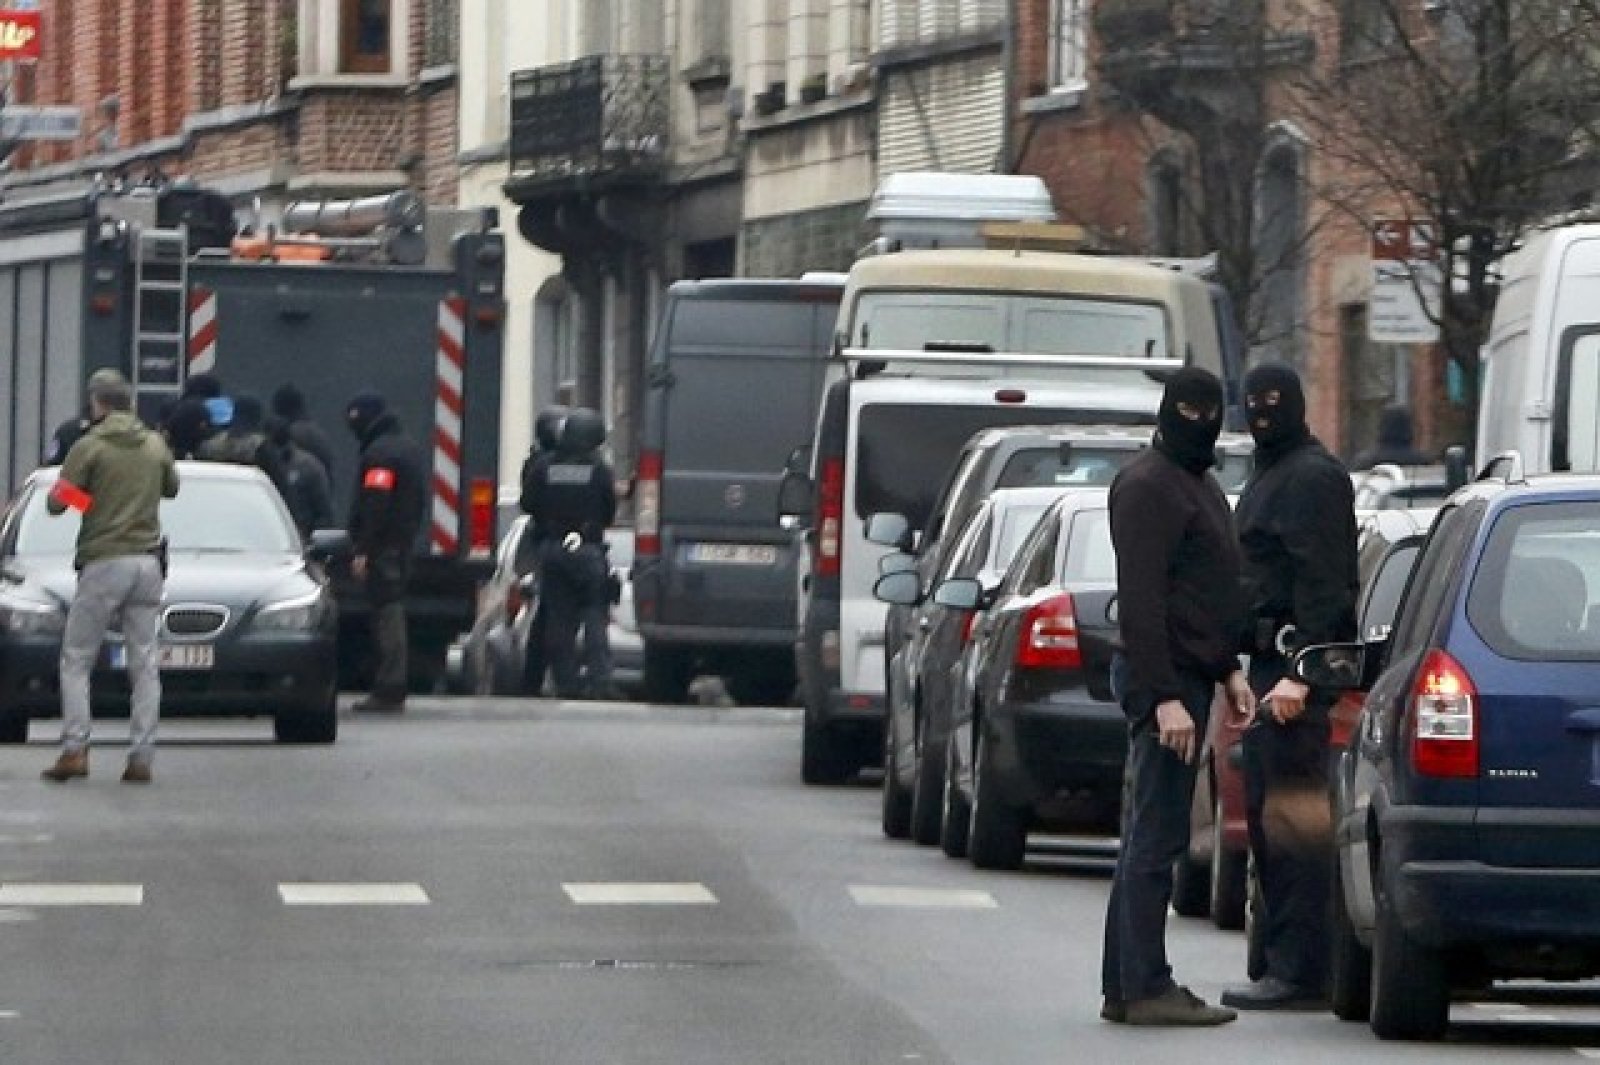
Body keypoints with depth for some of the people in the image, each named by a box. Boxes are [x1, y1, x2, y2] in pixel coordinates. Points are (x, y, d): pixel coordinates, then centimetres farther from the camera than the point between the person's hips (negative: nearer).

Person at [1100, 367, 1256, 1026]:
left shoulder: (1201, 485, 19)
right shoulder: (1146, 485, -12)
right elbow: (1140, 600, -19)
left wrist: (1228, 670, 15)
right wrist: (1165, 697, -23)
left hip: (1188, 676, 10)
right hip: (1162, 678, -10)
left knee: (1148, 840, 11)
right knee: (1156, 838, -9)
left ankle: (1126, 988, 15)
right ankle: (1145, 989, -9)